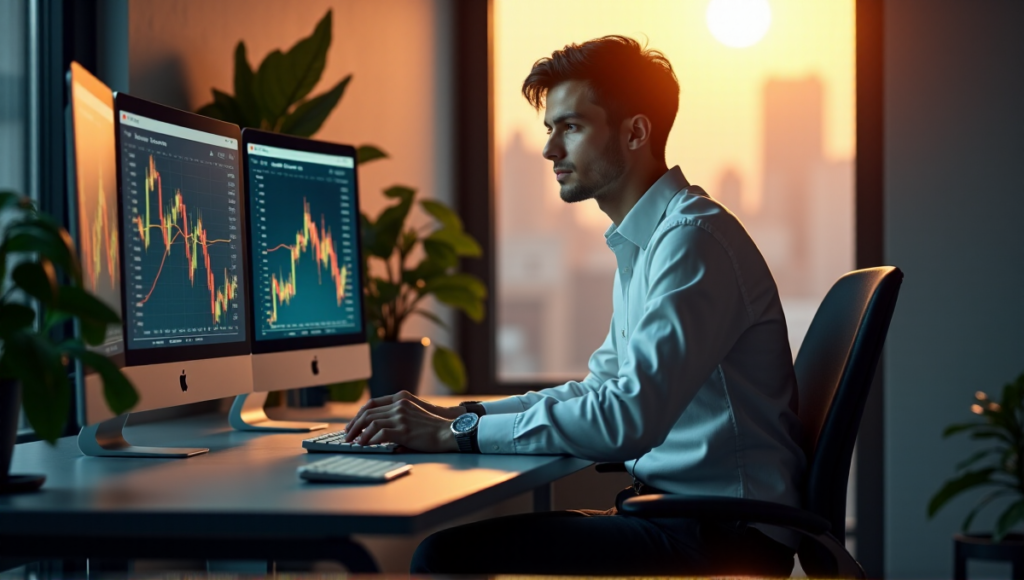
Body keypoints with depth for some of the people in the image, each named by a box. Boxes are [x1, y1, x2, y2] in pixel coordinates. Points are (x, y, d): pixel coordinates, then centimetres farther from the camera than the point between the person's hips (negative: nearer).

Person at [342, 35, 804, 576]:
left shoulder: (693, 238, -16)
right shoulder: (642, 244, 18)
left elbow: (632, 415, -26)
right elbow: (605, 387, 23)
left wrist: (459, 434, -21)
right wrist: (461, 414, 8)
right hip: (673, 512, 10)